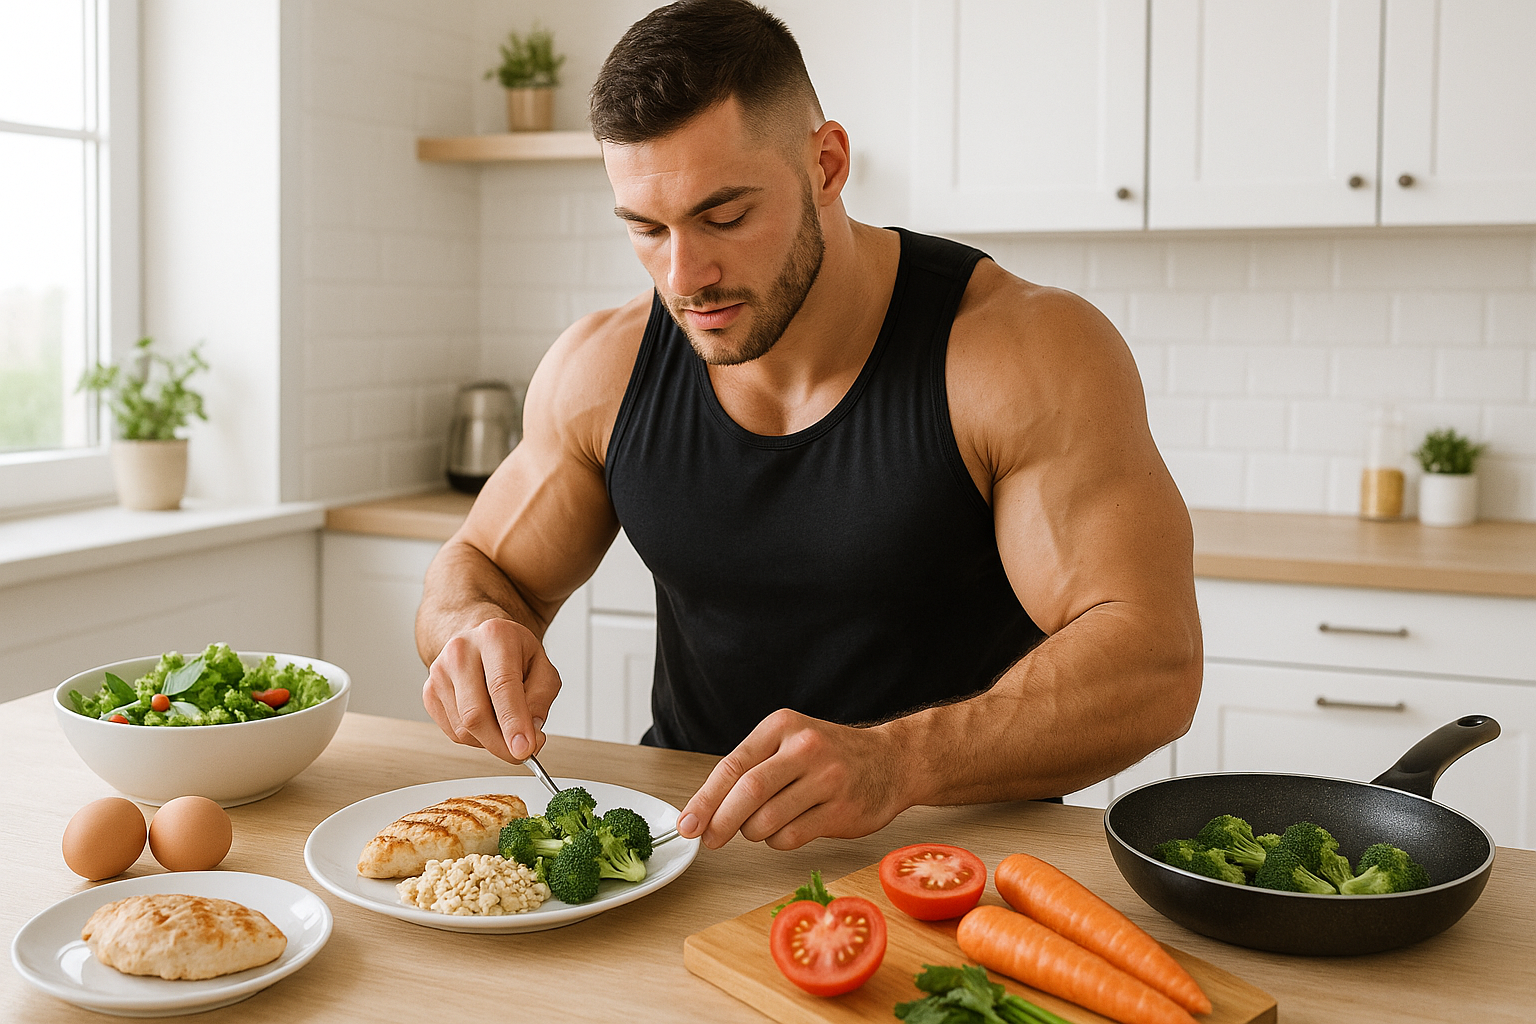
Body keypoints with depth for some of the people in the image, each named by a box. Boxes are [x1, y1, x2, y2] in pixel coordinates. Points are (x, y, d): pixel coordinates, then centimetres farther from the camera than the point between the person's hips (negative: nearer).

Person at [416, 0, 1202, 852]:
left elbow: (1152, 661, -24)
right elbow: (480, 569, 9)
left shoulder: (1029, 352, -18)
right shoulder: (603, 369, -5)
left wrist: (895, 761, -42)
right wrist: (479, 634, -18)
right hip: (693, 830, 4)